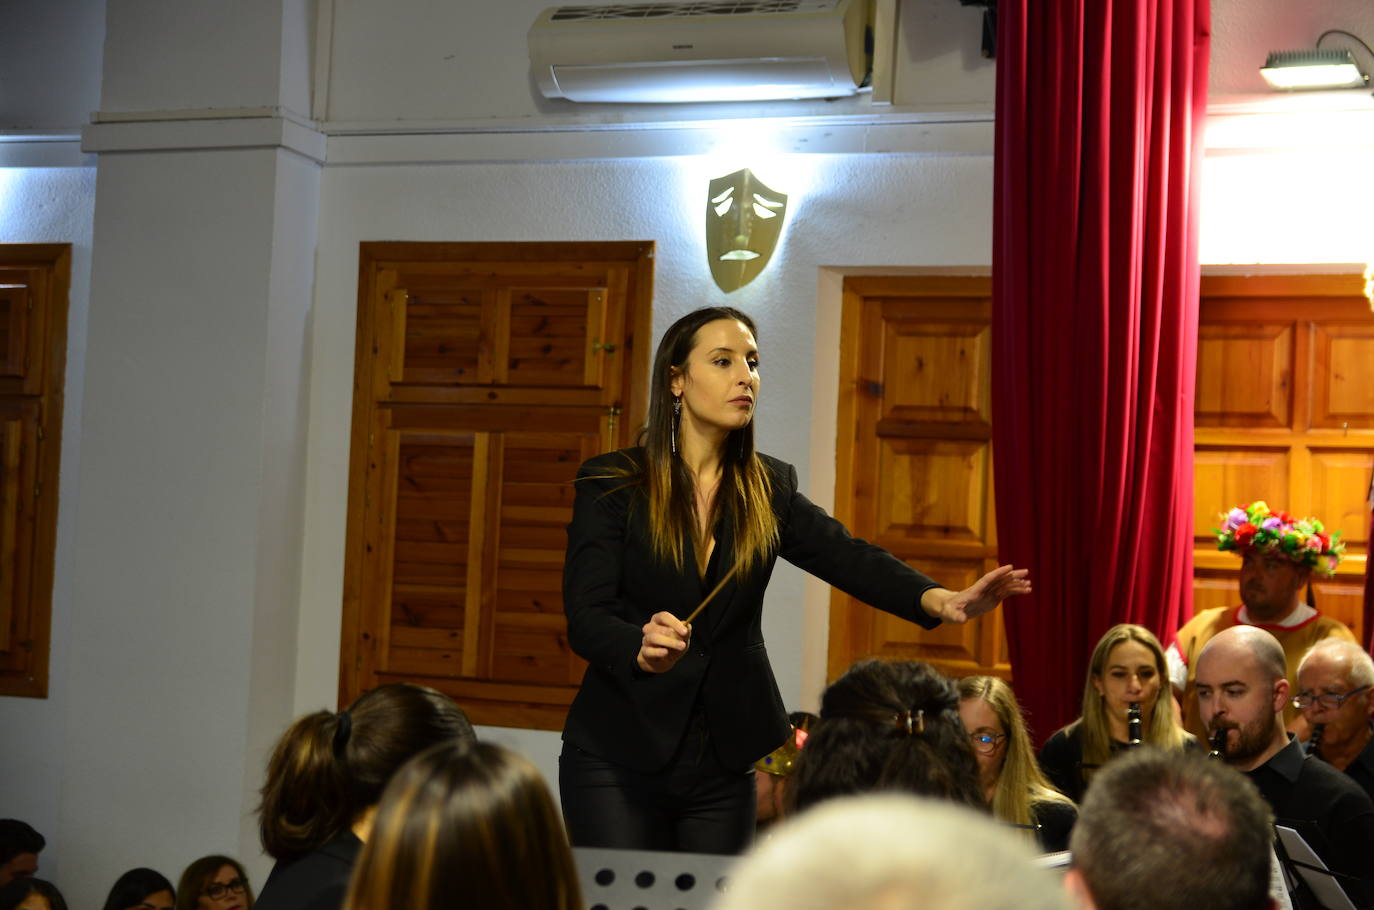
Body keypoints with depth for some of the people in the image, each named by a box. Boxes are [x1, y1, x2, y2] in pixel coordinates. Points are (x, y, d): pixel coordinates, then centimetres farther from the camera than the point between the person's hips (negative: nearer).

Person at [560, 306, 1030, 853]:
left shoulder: (769, 489, 5)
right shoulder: (610, 484, -7)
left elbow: (845, 556, -10)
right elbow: (584, 617, -14)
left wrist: (940, 599, -28)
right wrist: (643, 651, -37)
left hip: (722, 764, 4)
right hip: (618, 754, -4)